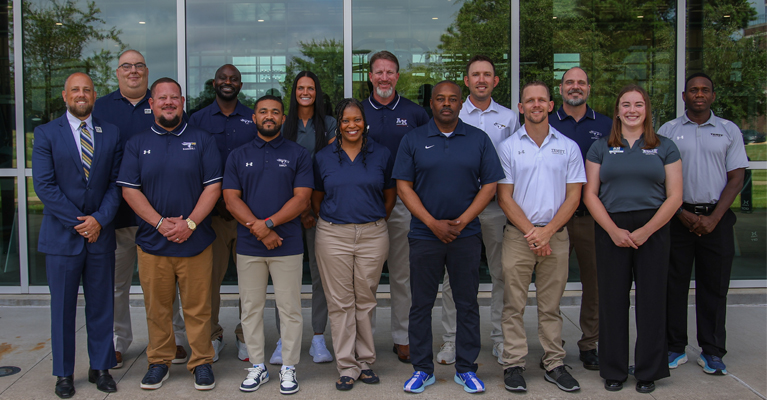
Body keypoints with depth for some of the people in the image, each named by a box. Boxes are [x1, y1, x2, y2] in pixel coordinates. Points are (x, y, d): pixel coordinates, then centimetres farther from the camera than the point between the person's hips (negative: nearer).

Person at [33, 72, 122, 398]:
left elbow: (116, 183, 3)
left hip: (100, 234, 2)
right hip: (62, 234, -2)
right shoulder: (46, 133, 1)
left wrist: (99, 219, -10)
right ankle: (64, 373, 20)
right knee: (62, 307, 7)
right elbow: (44, 185, -7)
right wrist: (78, 222, -12)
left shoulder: (111, 134, 7)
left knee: (101, 305, 8)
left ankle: (100, 368, 22)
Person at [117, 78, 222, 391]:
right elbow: (129, 190, 2)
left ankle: (201, 362, 16)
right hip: (152, 241, 1)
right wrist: (160, 223, -10)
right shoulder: (137, 144, 9)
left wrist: (189, 223, -12)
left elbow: (213, 186, -1)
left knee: (198, 307, 3)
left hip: (195, 240, -1)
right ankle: (159, 361, 24)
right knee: (156, 307, 9)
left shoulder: (202, 140, 5)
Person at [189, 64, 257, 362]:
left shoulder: (253, 120, 10)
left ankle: (246, 335, 15)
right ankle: (212, 335, 16)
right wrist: (216, 201, -4)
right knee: (210, 274, 2)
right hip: (211, 211, 0)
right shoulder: (198, 120, 9)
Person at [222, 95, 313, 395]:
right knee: (251, 308, 8)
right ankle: (257, 367, 21)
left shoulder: (298, 154, 3)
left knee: (289, 309, 3)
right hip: (249, 246, 2)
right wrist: (259, 230, -12)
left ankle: (289, 368, 15)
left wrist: (268, 223, -15)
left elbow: (301, 199, -5)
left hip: (288, 245, -2)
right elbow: (231, 199, 0)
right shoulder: (238, 156, 9)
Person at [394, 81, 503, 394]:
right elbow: (403, 186, -1)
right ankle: (422, 368, 19)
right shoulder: (413, 140, 4)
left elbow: (490, 185, 2)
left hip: (466, 236, 1)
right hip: (424, 235, 0)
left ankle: (466, 368, 20)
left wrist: (461, 221, -9)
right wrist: (434, 224, -10)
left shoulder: (479, 140, 5)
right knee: (421, 305, 6)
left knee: (467, 304, 7)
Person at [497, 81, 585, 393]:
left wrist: (546, 231, -9)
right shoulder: (508, 147, 4)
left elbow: (573, 196, 3)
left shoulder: (568, 147, 7)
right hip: (517, 235, -1)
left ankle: (554, 363, 18)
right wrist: (530, 232, -9)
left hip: (556, 235, 1)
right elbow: (504, 197, 0)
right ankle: (513, 365, 10)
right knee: (514, 305, 1)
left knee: (551, 306, 8)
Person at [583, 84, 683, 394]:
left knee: (651, 300, 3)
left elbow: (674, 196, 0)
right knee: (612, 300, 4)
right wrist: (614, 230, -10)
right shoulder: (601, 148, 8)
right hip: (611, 231, 0)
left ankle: (648, 372, 17)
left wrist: (645, 231, -11)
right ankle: (613, 371, 17)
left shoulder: (665, 148, 7)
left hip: (653, 231, 0)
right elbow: (590, 195, 2)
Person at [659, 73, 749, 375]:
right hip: (679, 216, 0)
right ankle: (675, 349, 13)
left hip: (716, 217, 1)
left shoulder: (729, 131, 8)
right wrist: (683, 214, -7)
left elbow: (736, 178, 4)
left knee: (714, 285, 4)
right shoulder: (668, 131, 6)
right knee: (674, 283, 2)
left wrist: (714, 218, -7)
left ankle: (712, 352, 14)